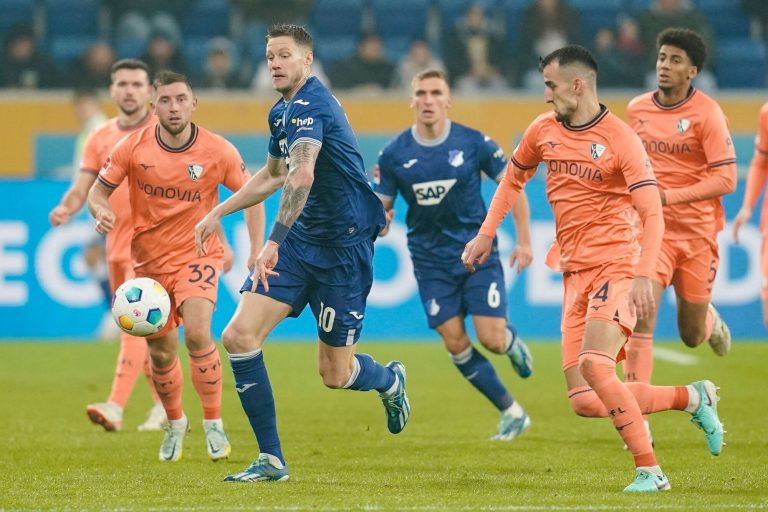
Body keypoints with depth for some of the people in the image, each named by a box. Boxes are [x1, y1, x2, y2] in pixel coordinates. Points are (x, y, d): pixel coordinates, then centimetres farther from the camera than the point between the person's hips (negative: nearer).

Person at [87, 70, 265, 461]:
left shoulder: (218, 152, -13)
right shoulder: (133, 148, -10)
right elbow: (98, 191, -1)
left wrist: (257, 250, -11)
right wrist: (101, 212, -25)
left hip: (198, 255, -2)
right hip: (149, 260, 2)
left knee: (197, 333, -25)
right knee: (161, 352, 8)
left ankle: (213, 424, -9)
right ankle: (174, 423, 36)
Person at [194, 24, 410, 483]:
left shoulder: (311, 105, -20)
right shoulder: (282, 112, 11)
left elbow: (302, 174, -36)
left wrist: (274, 242, -43)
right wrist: (219, 213, 29)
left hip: (345, 245, -8)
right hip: (301, 240, 8)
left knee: (335, 374, 0)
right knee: (240, 336, -9)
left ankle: (390, 381, 38)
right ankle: (271, 459, -2)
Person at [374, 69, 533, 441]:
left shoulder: (474, 143, -9)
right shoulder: (394, 154, -5)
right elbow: (381, 208, 2)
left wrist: (524, 240, -3)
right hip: (431, 261, 2)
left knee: (491, 339, -10)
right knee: (455, 344, -4)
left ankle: (512, 342, 30)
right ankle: (512, 413, 11)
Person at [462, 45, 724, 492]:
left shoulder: (620, 139, -11)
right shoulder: (544, 131, 9)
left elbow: (652, 214, -16)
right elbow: (514, 177, 28)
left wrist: (644, 276, -28)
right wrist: (487, 233, 21)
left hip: (615, 267, -7)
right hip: (575, 275, 7)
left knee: (593, 365, -27)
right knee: (586, 403, -4)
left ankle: (649, 471, -18)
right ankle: (693, 398, 13)